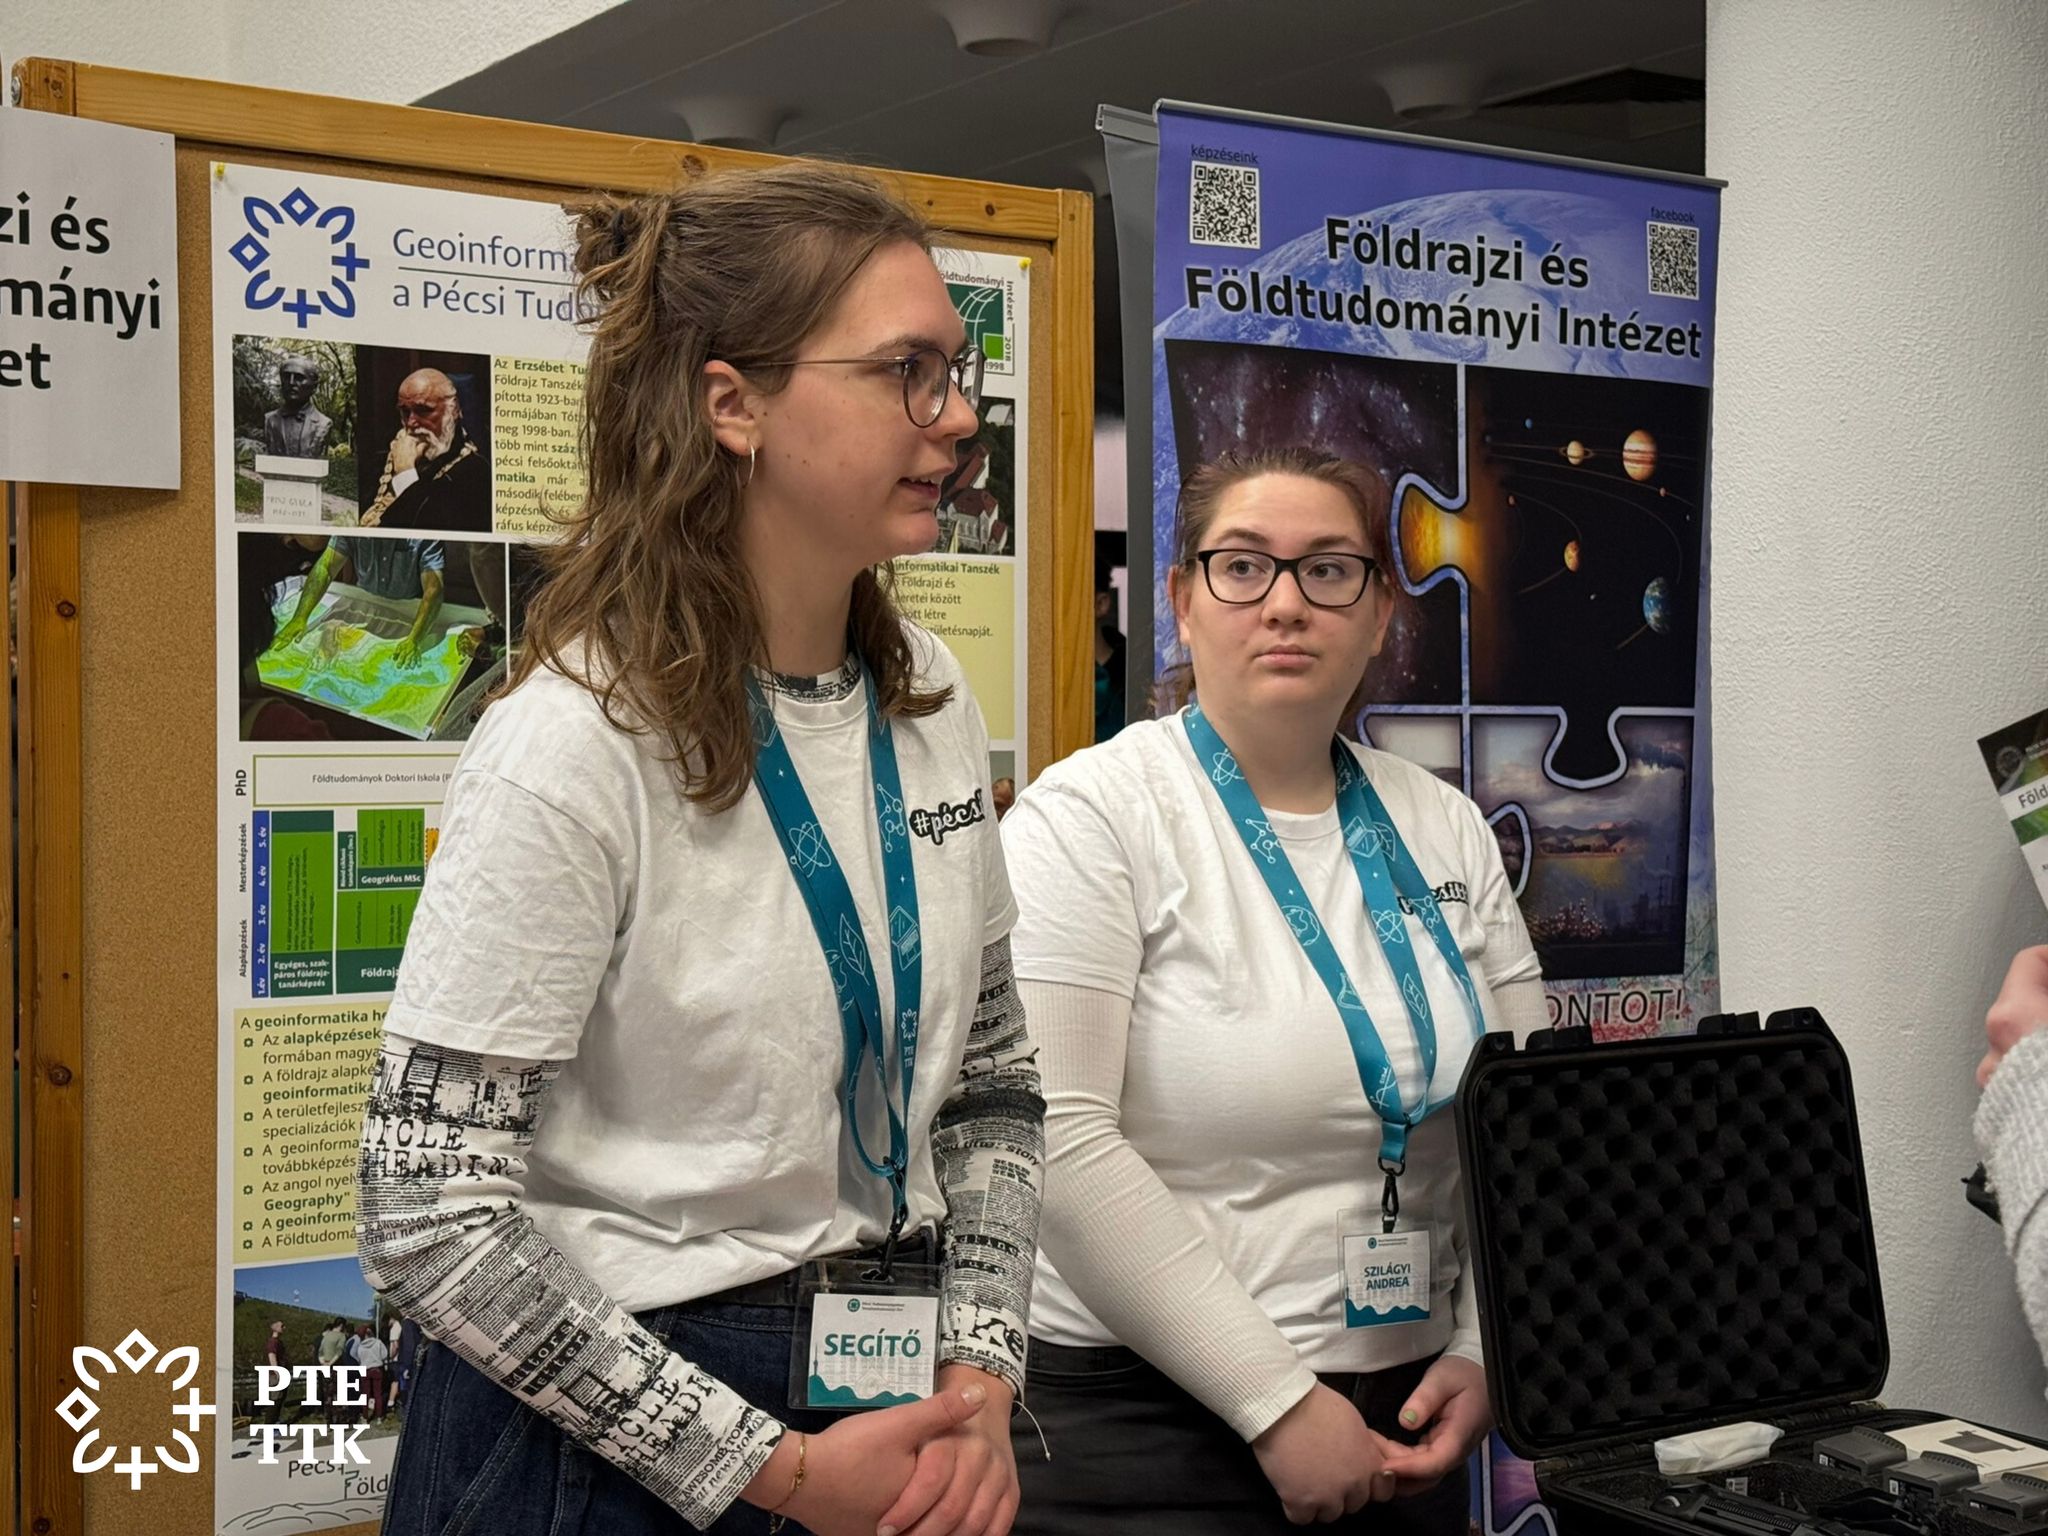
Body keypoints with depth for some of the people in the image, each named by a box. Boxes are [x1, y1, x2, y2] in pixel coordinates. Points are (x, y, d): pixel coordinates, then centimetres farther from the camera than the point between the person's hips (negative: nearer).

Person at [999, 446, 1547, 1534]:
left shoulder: (1446, 834, 7)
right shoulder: (1089, 816, -9)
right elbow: (1062, 1140, -18)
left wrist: (1482, 1357, -6)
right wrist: (1277, 1402, -18)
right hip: (1143, 1421, -5)